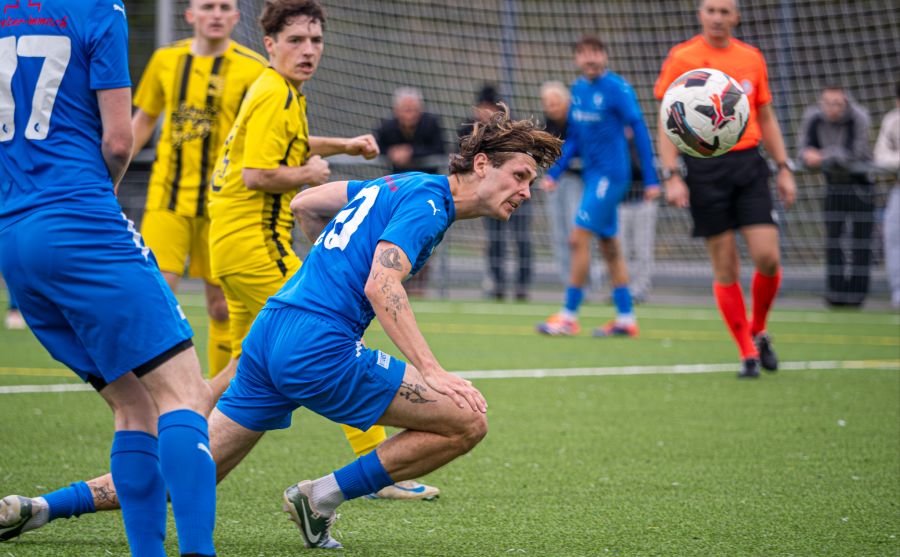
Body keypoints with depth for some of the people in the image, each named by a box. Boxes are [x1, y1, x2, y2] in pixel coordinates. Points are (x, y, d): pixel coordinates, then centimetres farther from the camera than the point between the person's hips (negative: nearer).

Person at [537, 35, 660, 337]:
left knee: (578, 239, -11)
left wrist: (651, 179, -12)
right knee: (609, 247, 10)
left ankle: (569, 316, -7)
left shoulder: (617, 88, -12)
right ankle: (626, 318, 16)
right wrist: (555, 173, 11)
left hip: (610, 174, -8)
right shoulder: (578, 89, 10)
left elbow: (640, 131, -11)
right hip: (592, 175, 8)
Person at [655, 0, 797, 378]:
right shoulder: (681, 59, 0)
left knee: (767, 257, -8)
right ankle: (748, 353, 8)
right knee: (725, 268, -2)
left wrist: (783, 168, 12)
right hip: (704, 169, -3)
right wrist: (671, 176, -11)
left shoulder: (752, 59, 11)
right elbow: (667, 122, -2)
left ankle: (758, 332, 18)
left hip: (748, 164, 3)